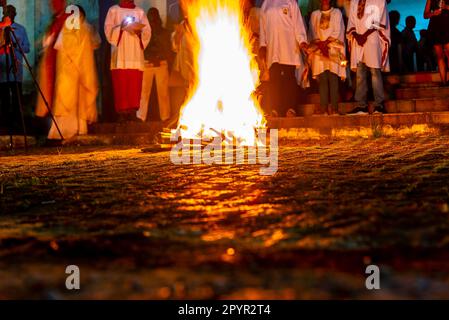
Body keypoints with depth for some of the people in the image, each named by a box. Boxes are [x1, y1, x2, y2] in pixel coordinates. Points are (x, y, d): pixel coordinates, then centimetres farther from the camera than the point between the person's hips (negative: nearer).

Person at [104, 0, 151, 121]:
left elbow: (148, 32, 10)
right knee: (120, 85, -9)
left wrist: (139, 31, -11)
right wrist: (121, 27, -16)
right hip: (120, 55, -2)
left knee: (135, 86, -5)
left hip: (136, 55, 2)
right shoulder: (113, 10, 10)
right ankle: (122, 113, -9)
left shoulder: (140, 12, 16)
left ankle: (132, 113, -5)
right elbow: (108, 30, 0)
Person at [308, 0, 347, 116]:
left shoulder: (337, 13, 12)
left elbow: (338, 31, 2)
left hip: (333, 49, -1)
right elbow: (312, 33, 8)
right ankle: (324, 107, -11)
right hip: (319, 50, 1)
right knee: (322, 78, -8)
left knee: (333, 78, -11)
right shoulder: (314, 15, 17)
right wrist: (320, 44, -9)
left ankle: (334, 107, -14)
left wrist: (326, 42, -11)